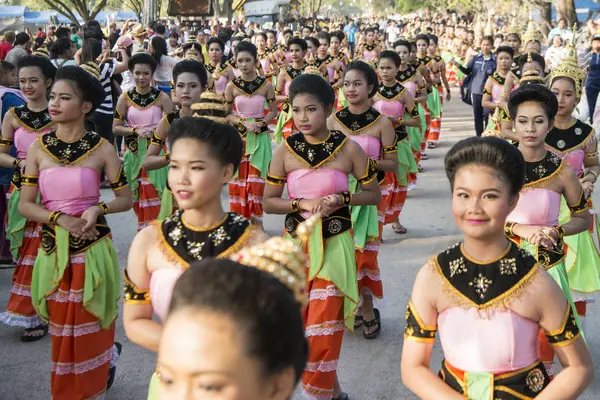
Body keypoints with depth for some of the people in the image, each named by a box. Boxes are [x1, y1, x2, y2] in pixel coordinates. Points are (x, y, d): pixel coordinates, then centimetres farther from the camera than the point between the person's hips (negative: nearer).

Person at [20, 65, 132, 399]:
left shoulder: (102, 149, -7)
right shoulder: (38, 149, 0)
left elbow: (126, 199, -2)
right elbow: (25, 205, -2)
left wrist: (98, 209, -21)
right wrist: (60, 218, -17)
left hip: (92, 249, -3)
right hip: (53, 251, 3)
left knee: (88, 330, 7)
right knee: (62, 331, 12)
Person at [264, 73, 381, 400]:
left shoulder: (348, 148, -7)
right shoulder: (285, 151, -4)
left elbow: (374, 194, 2)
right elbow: (268, 202, 1)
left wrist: (342, 199, -15)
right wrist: (302, 204, -15)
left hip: (335, 243, -2)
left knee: (323, 324, -5)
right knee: (299, 321, 9)